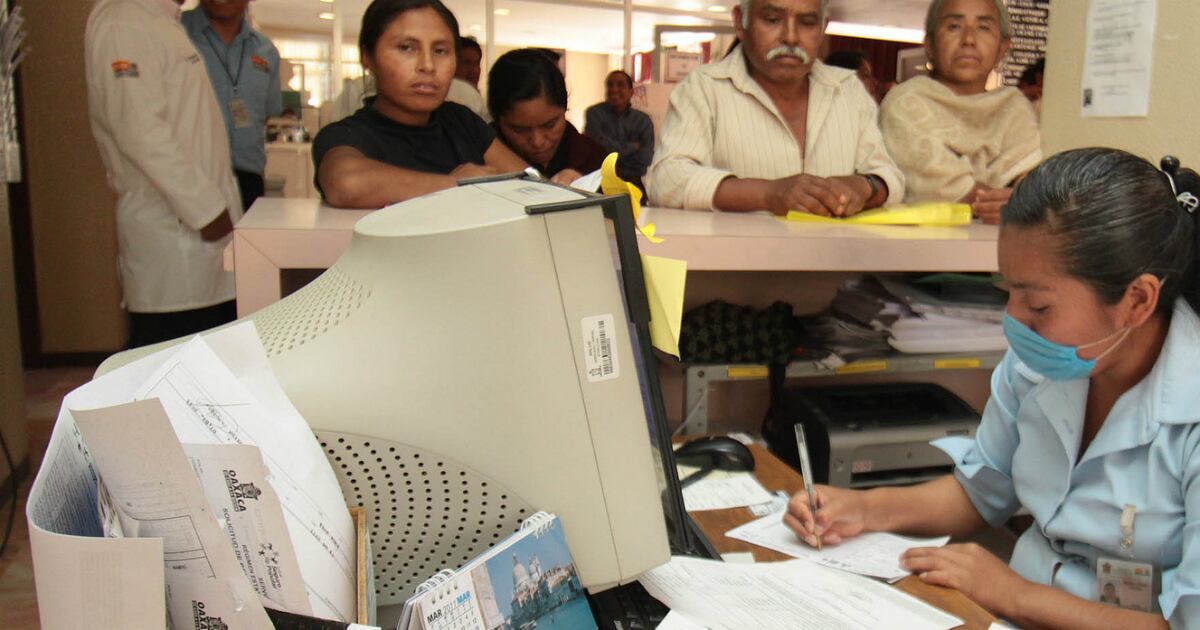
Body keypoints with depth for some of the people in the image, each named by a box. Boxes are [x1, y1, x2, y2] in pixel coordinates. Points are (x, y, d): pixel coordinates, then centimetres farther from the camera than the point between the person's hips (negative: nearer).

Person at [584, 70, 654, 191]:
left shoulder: (643, 120, 6)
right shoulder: (594, 113, 1)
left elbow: (645, 160, -6)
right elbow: (601, 148, -9)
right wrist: (632, 147, 1)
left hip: (634, 181, 2)